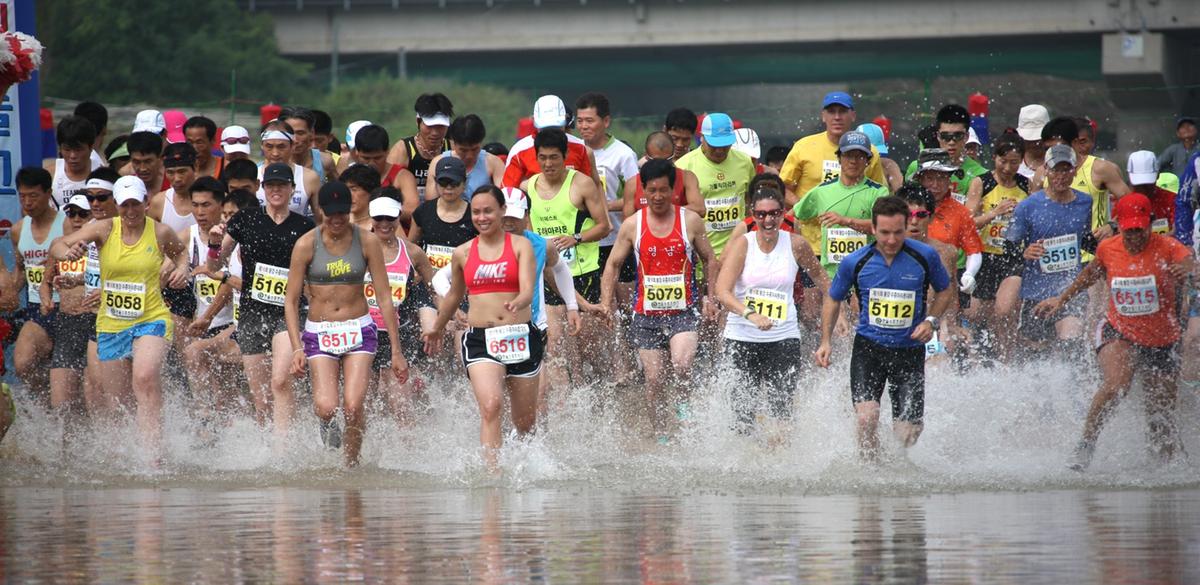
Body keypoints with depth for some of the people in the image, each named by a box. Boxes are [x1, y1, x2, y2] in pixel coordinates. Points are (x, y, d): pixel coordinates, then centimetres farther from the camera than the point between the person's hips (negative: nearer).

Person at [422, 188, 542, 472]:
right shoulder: (463, 253, 9)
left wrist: (518, 303, -34)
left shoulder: (520, 246, 1)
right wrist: (437, 328, 38)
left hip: (520, 335, 0)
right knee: (490, 406, -24)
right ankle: (493, 472, -31)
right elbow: (454, 296, 26)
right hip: (480, 340, 0)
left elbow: (528, 290, -11)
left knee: (525, 422, 10)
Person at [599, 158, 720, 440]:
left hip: (683, 311, -2)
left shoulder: (690, 221, 1)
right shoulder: (632, 225, 3)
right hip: (646, 314, 2)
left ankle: (681, 403, 4)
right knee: (654, 378, 2)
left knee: (681, 363, -26)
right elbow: (613, 264, 9)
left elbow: (710, 260, 11)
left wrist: (710, 297, 0)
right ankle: (660, 436, 16)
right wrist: (606, 303, -2)